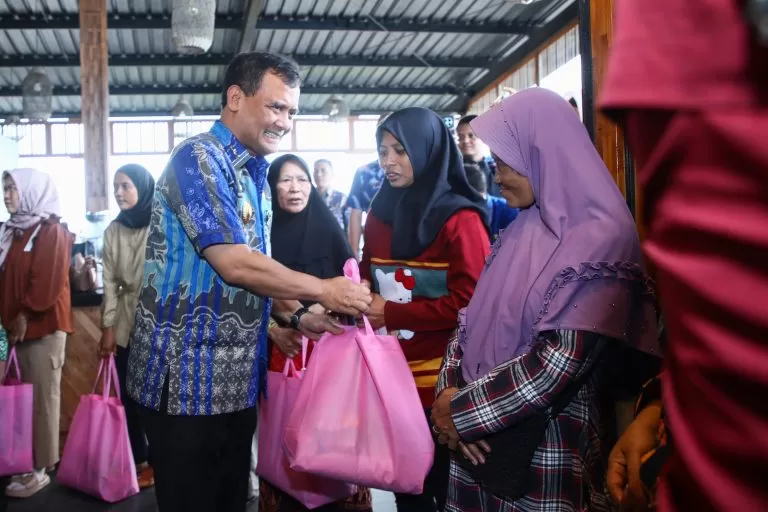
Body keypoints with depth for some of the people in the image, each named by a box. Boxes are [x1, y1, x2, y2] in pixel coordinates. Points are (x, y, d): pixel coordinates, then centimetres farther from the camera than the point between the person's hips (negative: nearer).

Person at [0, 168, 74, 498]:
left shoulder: (52, 231, -7)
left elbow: (48, 281, -16)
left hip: (44, 324, -7)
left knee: (43, 396, -2)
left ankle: (41, 468, 4)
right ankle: (27, 460, 20)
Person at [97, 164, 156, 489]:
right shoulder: (113, 231, 6)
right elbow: (110, 282, 7)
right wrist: (107, 327, 2)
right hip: (126, 322, 5)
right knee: (128, 394, 9)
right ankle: (137, 459, 24)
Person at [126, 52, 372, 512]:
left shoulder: (255, 176, 13)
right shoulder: (199, 159, -14)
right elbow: (234, 265, -23)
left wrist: (297, 317, 3)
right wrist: (324, 291, -14)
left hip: (236, 378, 8)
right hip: (188, 378, -8)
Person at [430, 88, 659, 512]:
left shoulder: (601, 238, -16)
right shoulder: (520, 230, 7)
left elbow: (558, 364, -22)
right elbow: (474, 317, 8)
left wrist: (462, 410, -15)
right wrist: (449, 389, -8)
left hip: (546, 444, -6)